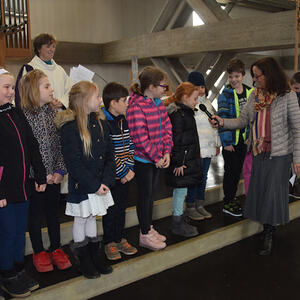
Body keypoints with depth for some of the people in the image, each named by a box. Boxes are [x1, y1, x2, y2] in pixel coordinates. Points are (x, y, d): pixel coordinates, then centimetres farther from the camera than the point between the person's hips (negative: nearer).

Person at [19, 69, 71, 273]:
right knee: (36, 215, 11)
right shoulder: (23, 116, -14)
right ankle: (39, 252, 29)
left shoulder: (54, 112, 1)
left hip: (54, 176, 4)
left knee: (53, 212, 16)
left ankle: (56, 249, 33)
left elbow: (60, 144, 2)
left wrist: (60, 170, -5)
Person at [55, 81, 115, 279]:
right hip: (81, 185, -6)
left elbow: (110, 155, 4)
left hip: (100, 184, 6)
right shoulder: (70, 127, -18)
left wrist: (106, 181, -8)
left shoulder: (100, 123, 4)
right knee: (81, 219, 10)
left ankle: (94, 255, 33)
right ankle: (83, 259, 27)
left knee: (92, 217, 19)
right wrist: (94, 185, -19)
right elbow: (73, 163, -20)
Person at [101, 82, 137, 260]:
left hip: (125, 175, 7)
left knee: (122, 207, 16)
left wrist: (129, 168, -2)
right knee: (111, 209, 6)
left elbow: (130, 146, 9)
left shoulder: (124, 121, 7)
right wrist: (123, 172, -15)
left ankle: (120, 239, 30)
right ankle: (109, 242, 21)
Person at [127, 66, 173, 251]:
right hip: (143, 159, -8)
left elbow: (167, 128, 8)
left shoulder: (159, 104, 7)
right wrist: (157, 157, -16)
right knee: (145, 195, 3)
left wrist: (166, 152, -4)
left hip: (158, 159, 8)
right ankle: (145, 235, 18)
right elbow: (140, 138, -24)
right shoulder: (136, 106, -20)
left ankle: (149, 228, 33)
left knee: (151, 193, 18)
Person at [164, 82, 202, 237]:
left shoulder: (186, 112, 15)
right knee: (181, 190, -1)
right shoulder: (177, 114, -18)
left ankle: (179, 221, 28)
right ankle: (177, 224, 12)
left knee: (182, 189, 16)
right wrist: (178, 162, -22)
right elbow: (175, 140, -22)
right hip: (182, 162, -10)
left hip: (189, 159, 10)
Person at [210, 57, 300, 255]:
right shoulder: (255, 95, 6)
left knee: (272, 193, -2)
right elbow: (243, 121, 9)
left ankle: (269, 236, 13)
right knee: (260, 192, 7)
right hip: (259, 153, 5)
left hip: (279, 154, -5)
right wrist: (223, 122, -8)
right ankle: (267, 230, 21)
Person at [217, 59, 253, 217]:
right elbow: (223, 119, -13)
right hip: (231, 140, -5)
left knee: (238, 170, 14)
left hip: (244, 139, 5)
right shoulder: (225, 95, -9)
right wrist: (226, 141, -17)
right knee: (230, 171, 2)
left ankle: (232, 197, 29)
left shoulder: (250, 93, 7)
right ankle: (227, 203, 13)